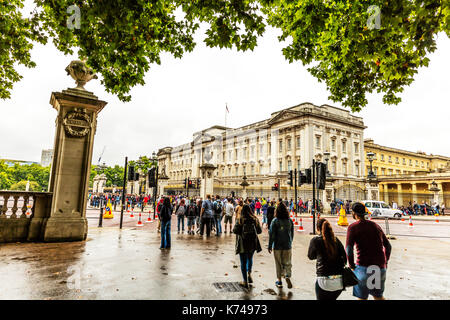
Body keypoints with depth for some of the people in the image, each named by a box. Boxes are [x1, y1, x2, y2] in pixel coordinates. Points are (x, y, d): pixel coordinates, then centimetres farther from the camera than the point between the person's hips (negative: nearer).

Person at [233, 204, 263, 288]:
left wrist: (241, 231, 4)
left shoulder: (240, 220, -12)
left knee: (243, 262, 8)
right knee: (250, 258, 27)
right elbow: (259, 231, 2)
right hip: (253, 243, 3)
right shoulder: (255, 219, -3)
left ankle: (245, 281, 13)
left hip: (243, 244, -3)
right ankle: (249, 274, 12)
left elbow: (235, 231, -16)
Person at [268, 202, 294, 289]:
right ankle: (288, 276, -9)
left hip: (277, 246, -2)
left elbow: (272, 234, -12)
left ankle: (279, 280, 20)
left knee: (278, 263, 12)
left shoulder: (275, 221, -12)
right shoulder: (290, 221, -3)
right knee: (287, 263, 13)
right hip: (287, 246, 2)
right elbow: (292, 234, 6)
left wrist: (270, 246, -4)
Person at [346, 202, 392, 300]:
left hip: (364, 267, -6)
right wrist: (385, 262, 23)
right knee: (378, 296, 24)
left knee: (362, 297, 10)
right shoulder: (376, 225, 12)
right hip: (380, 268, 6)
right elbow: (388, 246, 17)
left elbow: (349, 249, -17)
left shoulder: (353, 227, -7)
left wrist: (351, 266, -5)